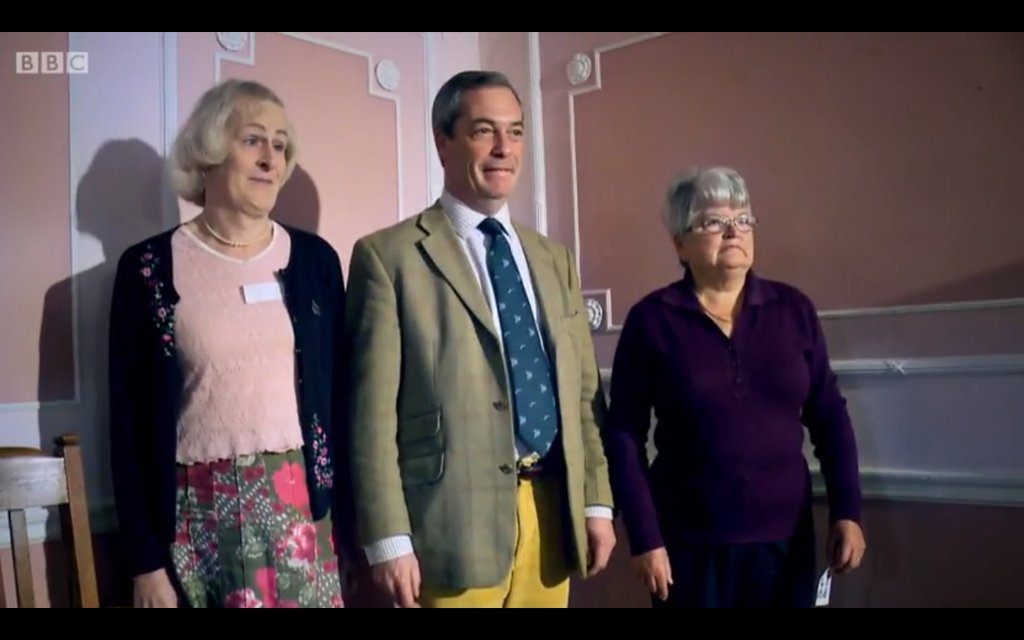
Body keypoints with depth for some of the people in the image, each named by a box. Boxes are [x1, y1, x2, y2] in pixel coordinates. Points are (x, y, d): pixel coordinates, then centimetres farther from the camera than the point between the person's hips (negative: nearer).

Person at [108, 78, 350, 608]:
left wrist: (345, 518, 3)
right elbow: (130, 420, -1)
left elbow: (339, 395, 6)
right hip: (197, 516, -1)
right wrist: (145, 560, -3)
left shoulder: (315, 259, 3)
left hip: (302, 508, 2)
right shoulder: (148, 267, -3)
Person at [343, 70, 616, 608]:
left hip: (552, 512, 6)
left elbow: (583, 391, 13)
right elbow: (373, 412, -9)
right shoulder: (389, 256, -5)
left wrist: (597, 502, 9)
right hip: (454, 520, -5)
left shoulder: (552, 259, 13)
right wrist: (389, 538, -12)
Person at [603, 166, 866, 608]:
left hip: (786, 536, 3)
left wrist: (846, 511, -1)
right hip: (692, 542, -2)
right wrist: (644, 538, -9)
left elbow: (828, 416, 5)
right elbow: (624, 433, -7)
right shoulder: (651, 319, -7)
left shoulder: (793, 309, 2)